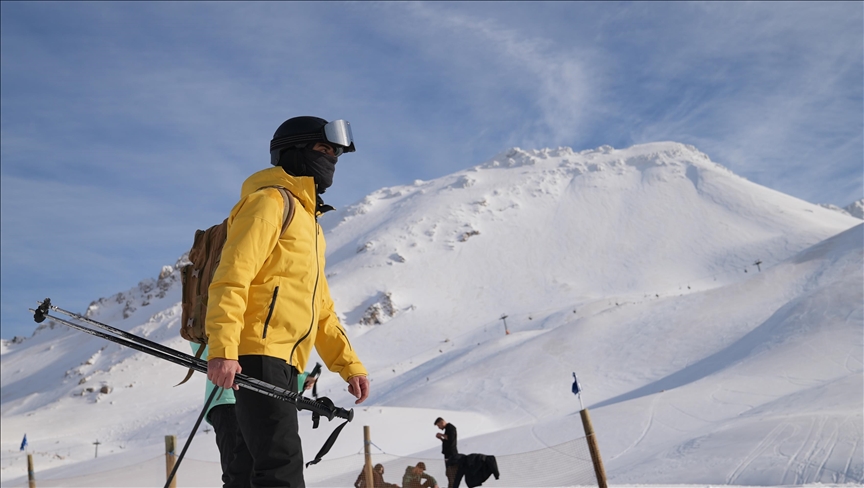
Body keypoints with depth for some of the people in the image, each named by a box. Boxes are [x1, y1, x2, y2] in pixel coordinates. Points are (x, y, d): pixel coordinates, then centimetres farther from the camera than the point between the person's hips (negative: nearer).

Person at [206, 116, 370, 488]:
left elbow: (320, 308, 28)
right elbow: (231, 279, -14)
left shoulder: (309, 222, 27)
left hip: (283, 364, 10)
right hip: (256, 357, -10)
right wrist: (222, 349, -26)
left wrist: (348, 364, 19)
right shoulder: (269, 201, -2)